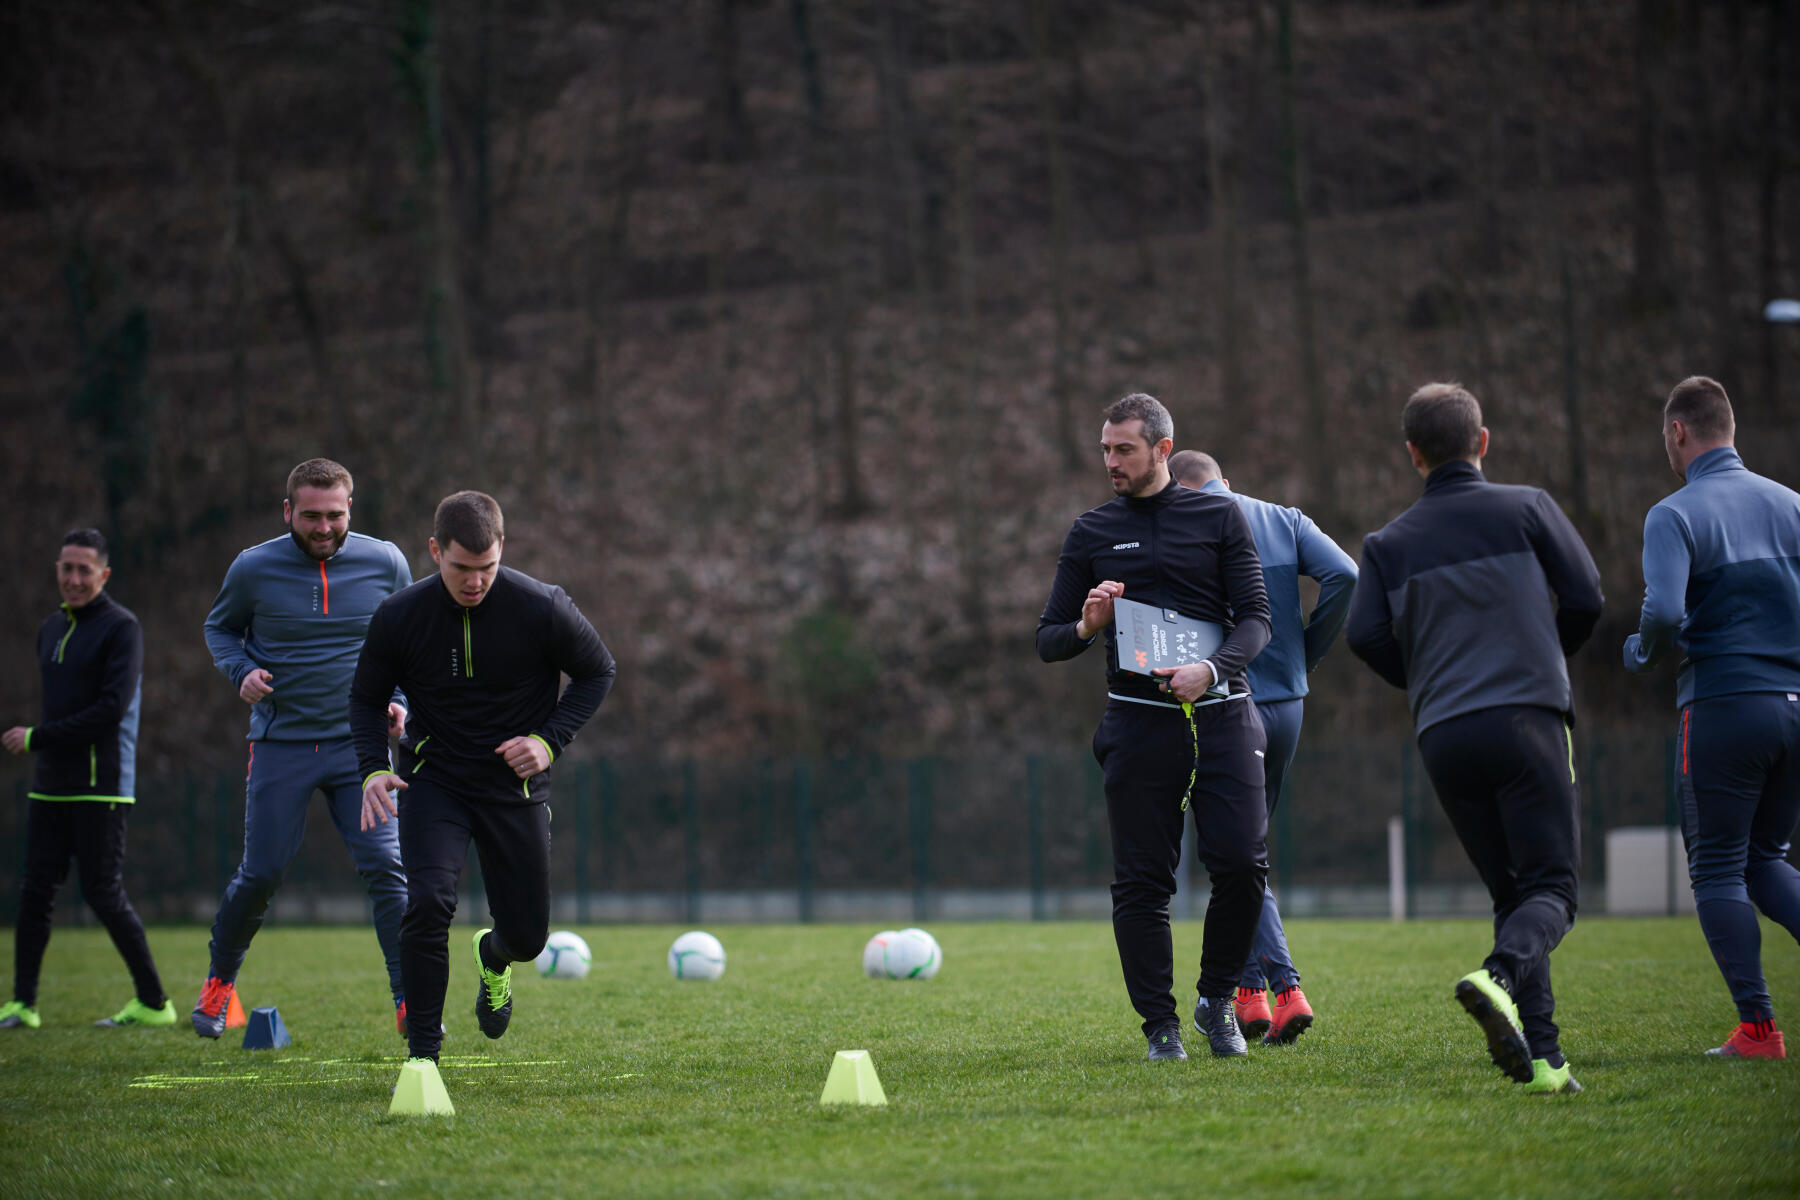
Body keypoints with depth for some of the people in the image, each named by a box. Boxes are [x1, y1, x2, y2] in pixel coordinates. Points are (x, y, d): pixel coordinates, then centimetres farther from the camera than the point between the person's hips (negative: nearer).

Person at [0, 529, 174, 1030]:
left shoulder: (121, 627, -8)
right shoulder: (51, 628, 16)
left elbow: (112, 709, -16)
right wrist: (40, 744, 10)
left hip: (100, 786, -7)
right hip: (49, 783, 7)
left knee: (104, 893, -7)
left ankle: (153, 1002, 2)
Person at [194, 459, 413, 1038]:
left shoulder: (385, 562, -2)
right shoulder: (253, 569, -5)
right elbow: (220, 628, 13)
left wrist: (398, 698, -1)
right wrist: (241, 671, -7)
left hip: (359, 744, 1)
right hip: (280, 745, 0)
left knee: (384, 866, -12)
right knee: (261, 872, 2)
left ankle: (410, 999, -8)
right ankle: (220, 979, 27)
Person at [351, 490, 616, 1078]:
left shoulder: (542, 608, -15)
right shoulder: (399, 616, -11)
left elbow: (598, 672, 1)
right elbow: (366, 698, 4)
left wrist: (549, 740, -13)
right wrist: (374, 768, -13)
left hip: (516, 785, 1)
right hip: (432, 781, -1)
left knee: (527, 936, 7)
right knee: (427, 902, -25)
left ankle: (493, 957, 47)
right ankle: (423, 1053, -13)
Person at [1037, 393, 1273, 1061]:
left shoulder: (1219, 518, 7)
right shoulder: (1091, 533, 10)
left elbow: (1255, 617, 1)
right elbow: (1047, 642, 12)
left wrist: (1211, 670, -17)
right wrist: (1086, 628, -11)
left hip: (1221, 714, -1)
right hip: (1137, 723, 1)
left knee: (1242, 862, -10)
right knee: (1142, 881, -3)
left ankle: (1217, 1000, 11)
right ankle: (1160, 1024, 7)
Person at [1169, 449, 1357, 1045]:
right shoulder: (1284, 520, 9)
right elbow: (1343, 575, -5)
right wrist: (1305, 654, 4)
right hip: (1286, 703, 5)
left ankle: (1285, 988, -13)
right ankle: (1249, 991, 18)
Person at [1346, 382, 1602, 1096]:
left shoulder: (1390, 543, 14)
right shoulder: (1526, 509, 9)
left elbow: (1365, 634, 1)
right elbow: (1585, 598, 4)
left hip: (1444, 738, 3)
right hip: (1528, 719, -3)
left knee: (1511, 893, 10)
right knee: (1551, 884, -3)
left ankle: (1540, 1057, -2)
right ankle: (1500, 977, -35)